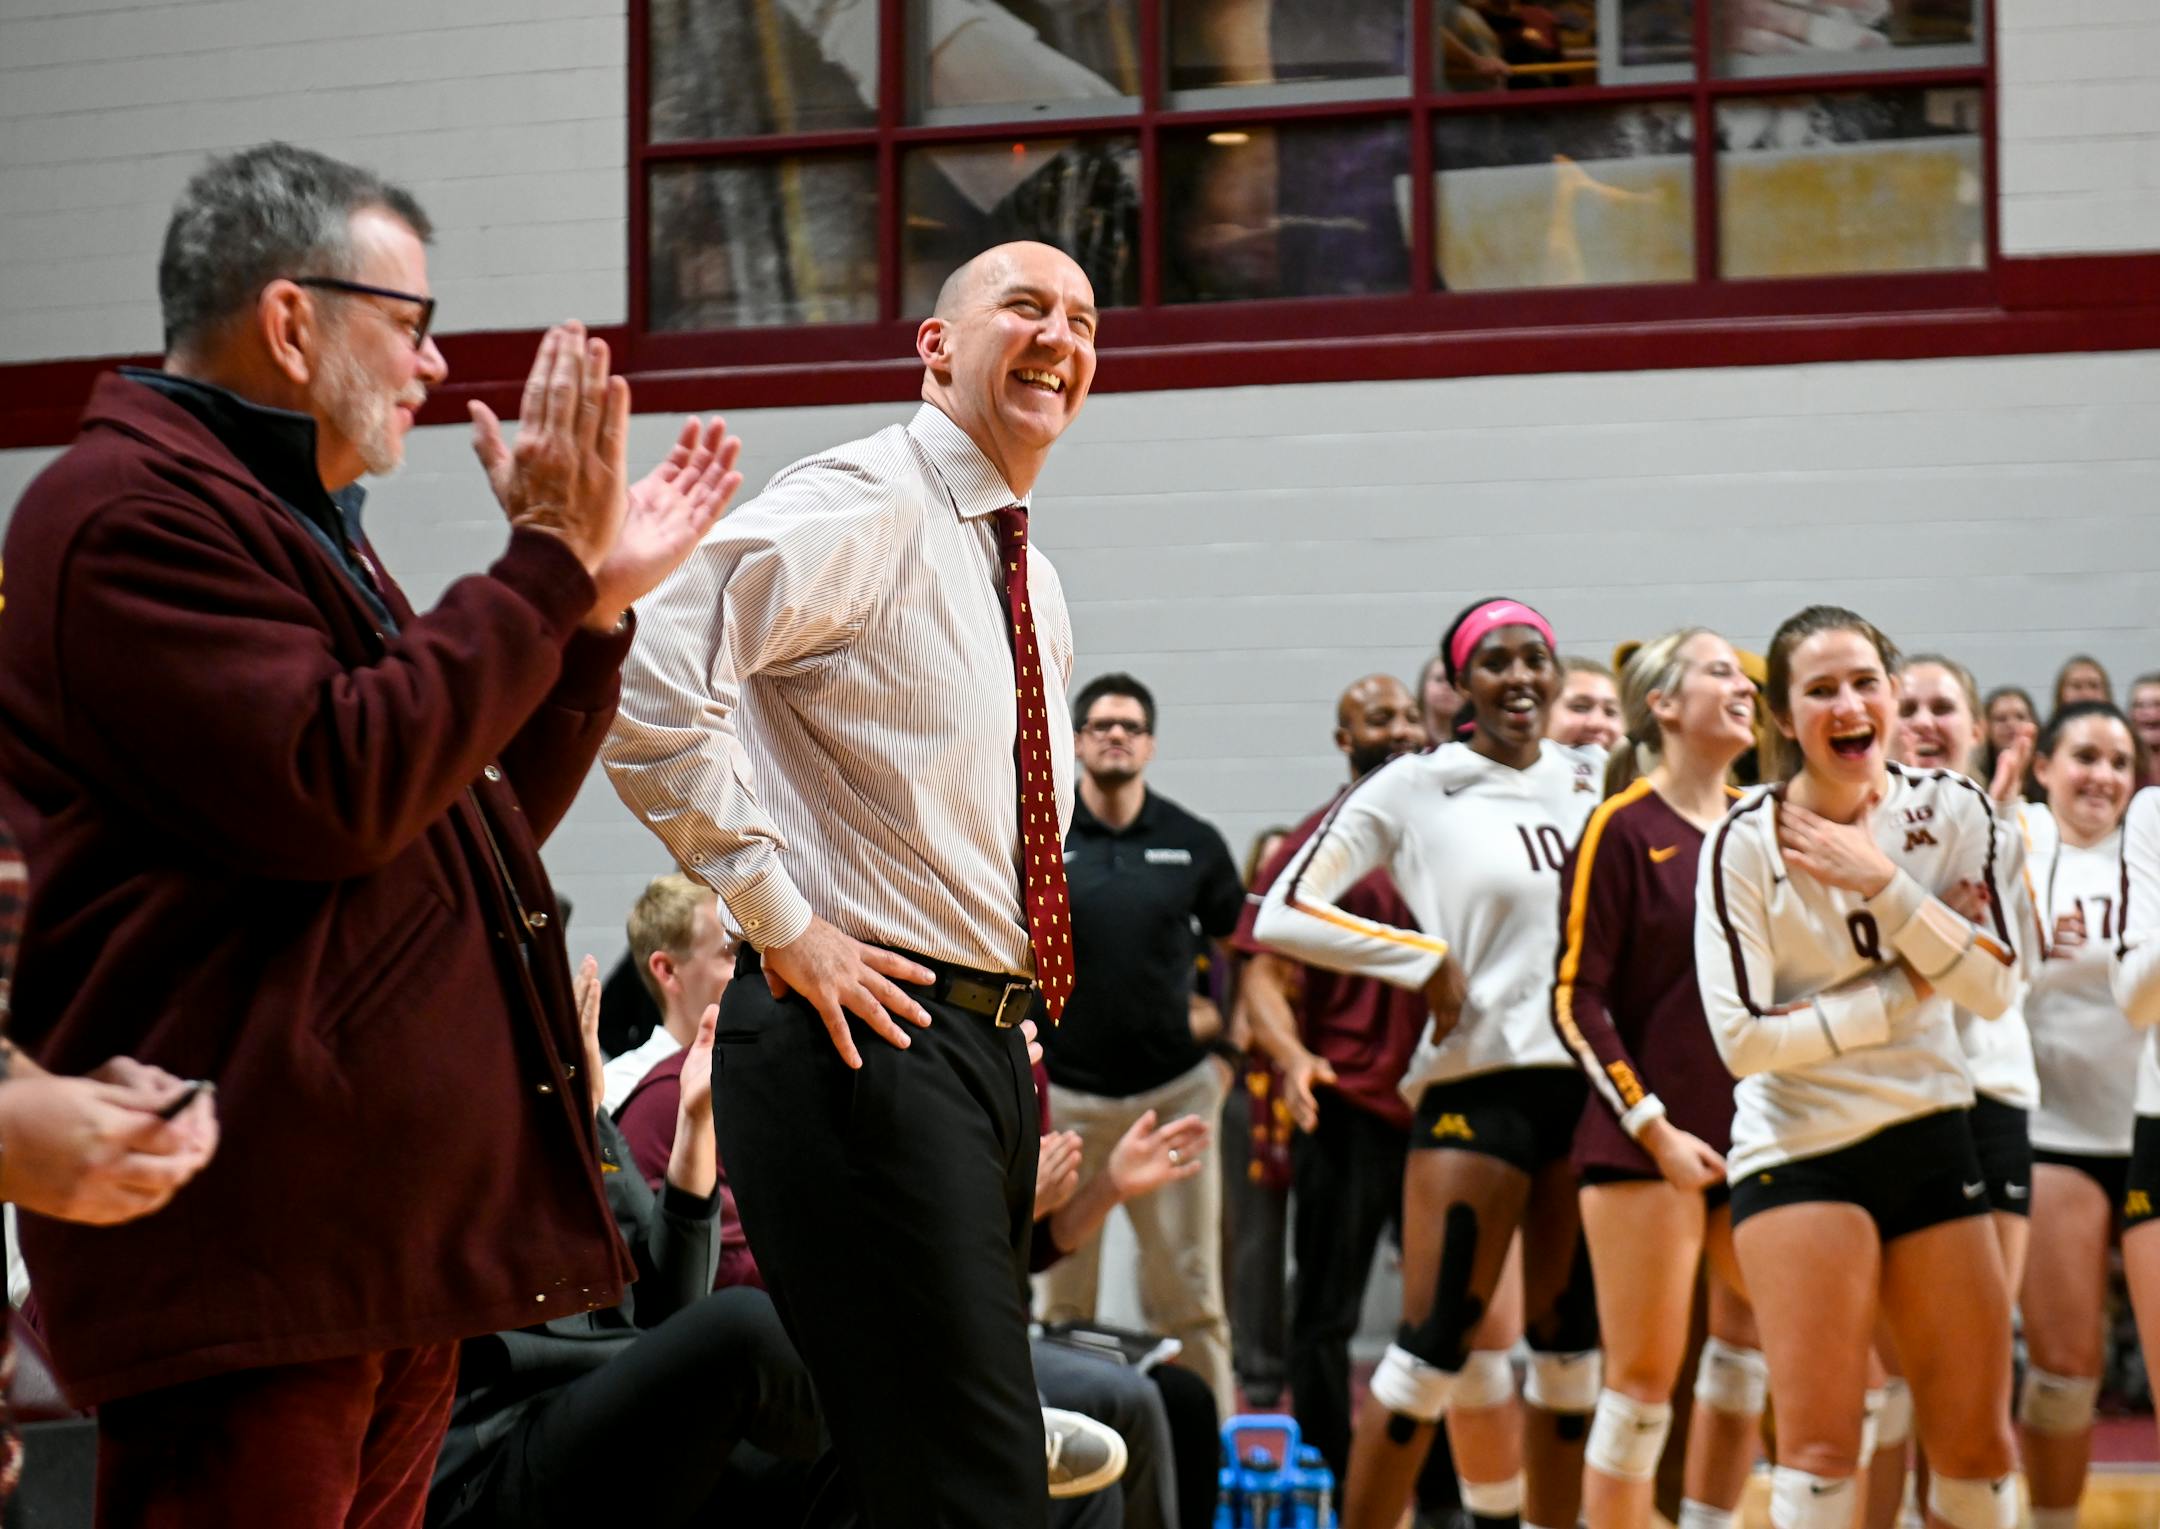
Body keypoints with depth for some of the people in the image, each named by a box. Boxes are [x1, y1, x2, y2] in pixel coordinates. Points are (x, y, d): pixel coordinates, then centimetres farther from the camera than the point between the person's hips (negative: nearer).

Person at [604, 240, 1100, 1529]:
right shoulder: (858, 508, -10)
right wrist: (781, 918, -19)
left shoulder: (1037, 588, 18)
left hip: (987, 1048, 9)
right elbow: (648, 687, -21)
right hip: (862, 1031, -9)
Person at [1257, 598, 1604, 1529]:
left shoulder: (1590, 782, 10)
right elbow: (1281, 915, -8)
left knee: (1572, 1346, 8)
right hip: (1478, 1083, -5)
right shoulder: (1416, 788, -3)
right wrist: (1426, 960, -11)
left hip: (1590, 1080, 5)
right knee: (1435, 1348, -7)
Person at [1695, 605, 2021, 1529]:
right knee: (1819, 1442, -11)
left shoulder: (1952, 810, 1)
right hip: (1798, 1148, -4)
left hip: (1930, 1137, 4)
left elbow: (1995, 986, -7)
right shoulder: (1746, 842, -9)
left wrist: (1883, 882, -17)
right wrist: (1900, 992, -13)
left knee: (1978, 1444, 7)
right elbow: (1743, 1038, -15)